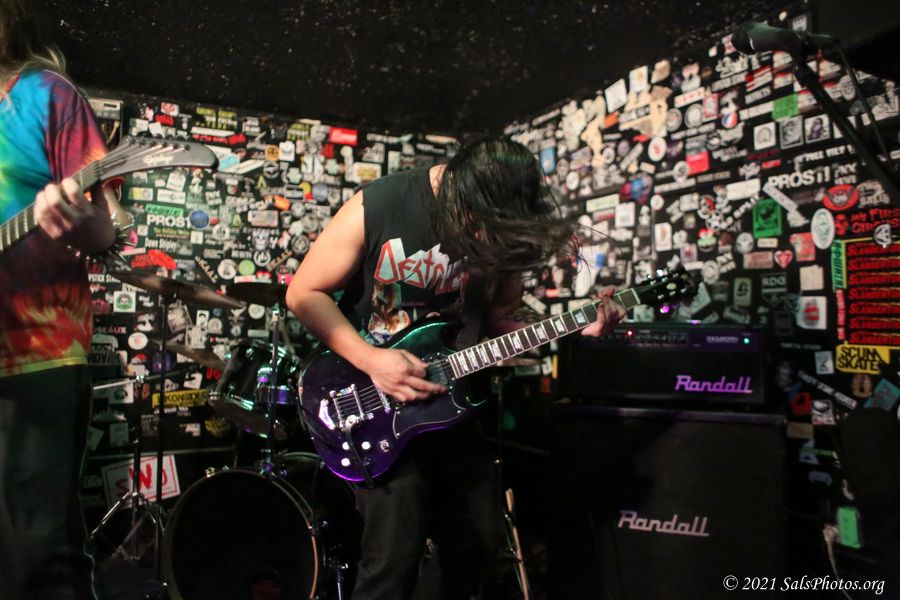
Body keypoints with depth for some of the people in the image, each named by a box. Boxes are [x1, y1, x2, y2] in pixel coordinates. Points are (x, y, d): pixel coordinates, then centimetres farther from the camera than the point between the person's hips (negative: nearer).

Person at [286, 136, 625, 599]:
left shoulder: (499, 228, -6)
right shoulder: (378, 206, -18)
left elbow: (500, 316, 5)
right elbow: (304, 293, -11)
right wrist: (370, 359, -23)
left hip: (445, 394, 5)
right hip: (372, 397, -4)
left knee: (481, 536, 12)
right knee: (397, 548, -11)